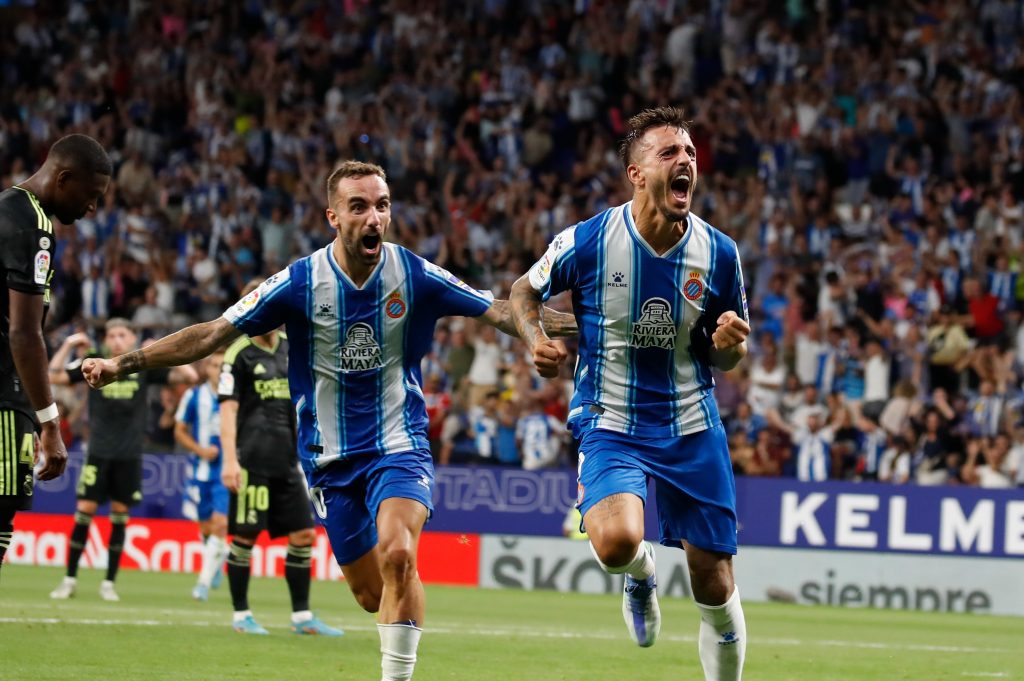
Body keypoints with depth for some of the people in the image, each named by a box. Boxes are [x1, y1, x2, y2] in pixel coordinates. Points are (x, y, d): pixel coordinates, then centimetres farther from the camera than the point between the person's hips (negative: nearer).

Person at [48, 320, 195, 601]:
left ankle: (109, 583, 11)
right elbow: (53, 377, -1)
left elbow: (190, 376, 0)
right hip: (99, 451, 0)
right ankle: (69, 580, 3)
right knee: (84, 511, -5)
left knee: (120, 515, 3)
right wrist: (67, 345, -7)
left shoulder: (144, 366, 3)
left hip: (129, 456, 0)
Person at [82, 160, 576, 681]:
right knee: (370, 593, 5)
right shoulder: (300, 282, -10)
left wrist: (576, 327, -16)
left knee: (397, 555, -26)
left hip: (400, 445, -1)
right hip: (330, 457, 1)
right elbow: (212, 334, -8)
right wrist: (121, 364, -13)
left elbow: (500, 313, -4)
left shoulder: (415, 276, -9)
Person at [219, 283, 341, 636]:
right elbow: (228, 409, -11)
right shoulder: (239, 354, -5)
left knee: (304, 535, 4)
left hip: (286, 461, 6)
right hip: (252, 459, -6)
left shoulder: (291, 348, 12)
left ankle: (302, 616, 10)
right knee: (245, 537, -3)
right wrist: (229, 460, -18)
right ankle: (241, 615, 8)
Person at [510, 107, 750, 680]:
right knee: (618, 541, -30)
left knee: (717, 592, 2)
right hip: (611, 426, -2)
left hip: (694, 431, 2)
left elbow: (724, 356, 10)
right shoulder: (588, 241, -11)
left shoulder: (719, 253, -4)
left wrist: (730, 344, -14)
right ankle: (642, 577, 9)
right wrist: (537, 339, -12)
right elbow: (525, 292, 8)